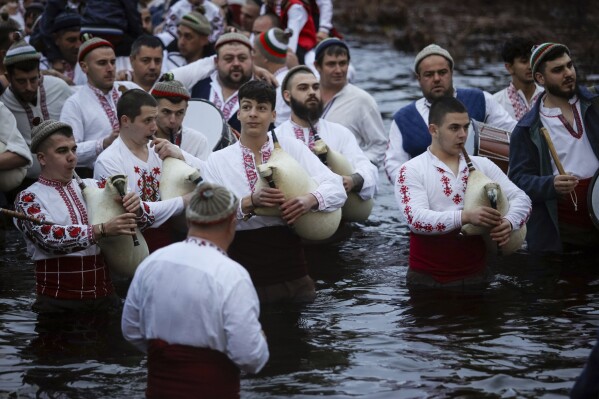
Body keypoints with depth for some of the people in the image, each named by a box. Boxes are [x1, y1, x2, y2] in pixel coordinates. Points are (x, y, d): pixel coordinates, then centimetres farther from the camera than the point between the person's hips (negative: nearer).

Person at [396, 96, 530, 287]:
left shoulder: (483, 166, 11)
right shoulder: (411, 170, -4)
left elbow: (521, 199, 6)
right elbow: (416, 219, -18)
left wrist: (509, 222, -17)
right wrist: (466, 216, -31)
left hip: (476, 275, 4)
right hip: (427, 279, -3)